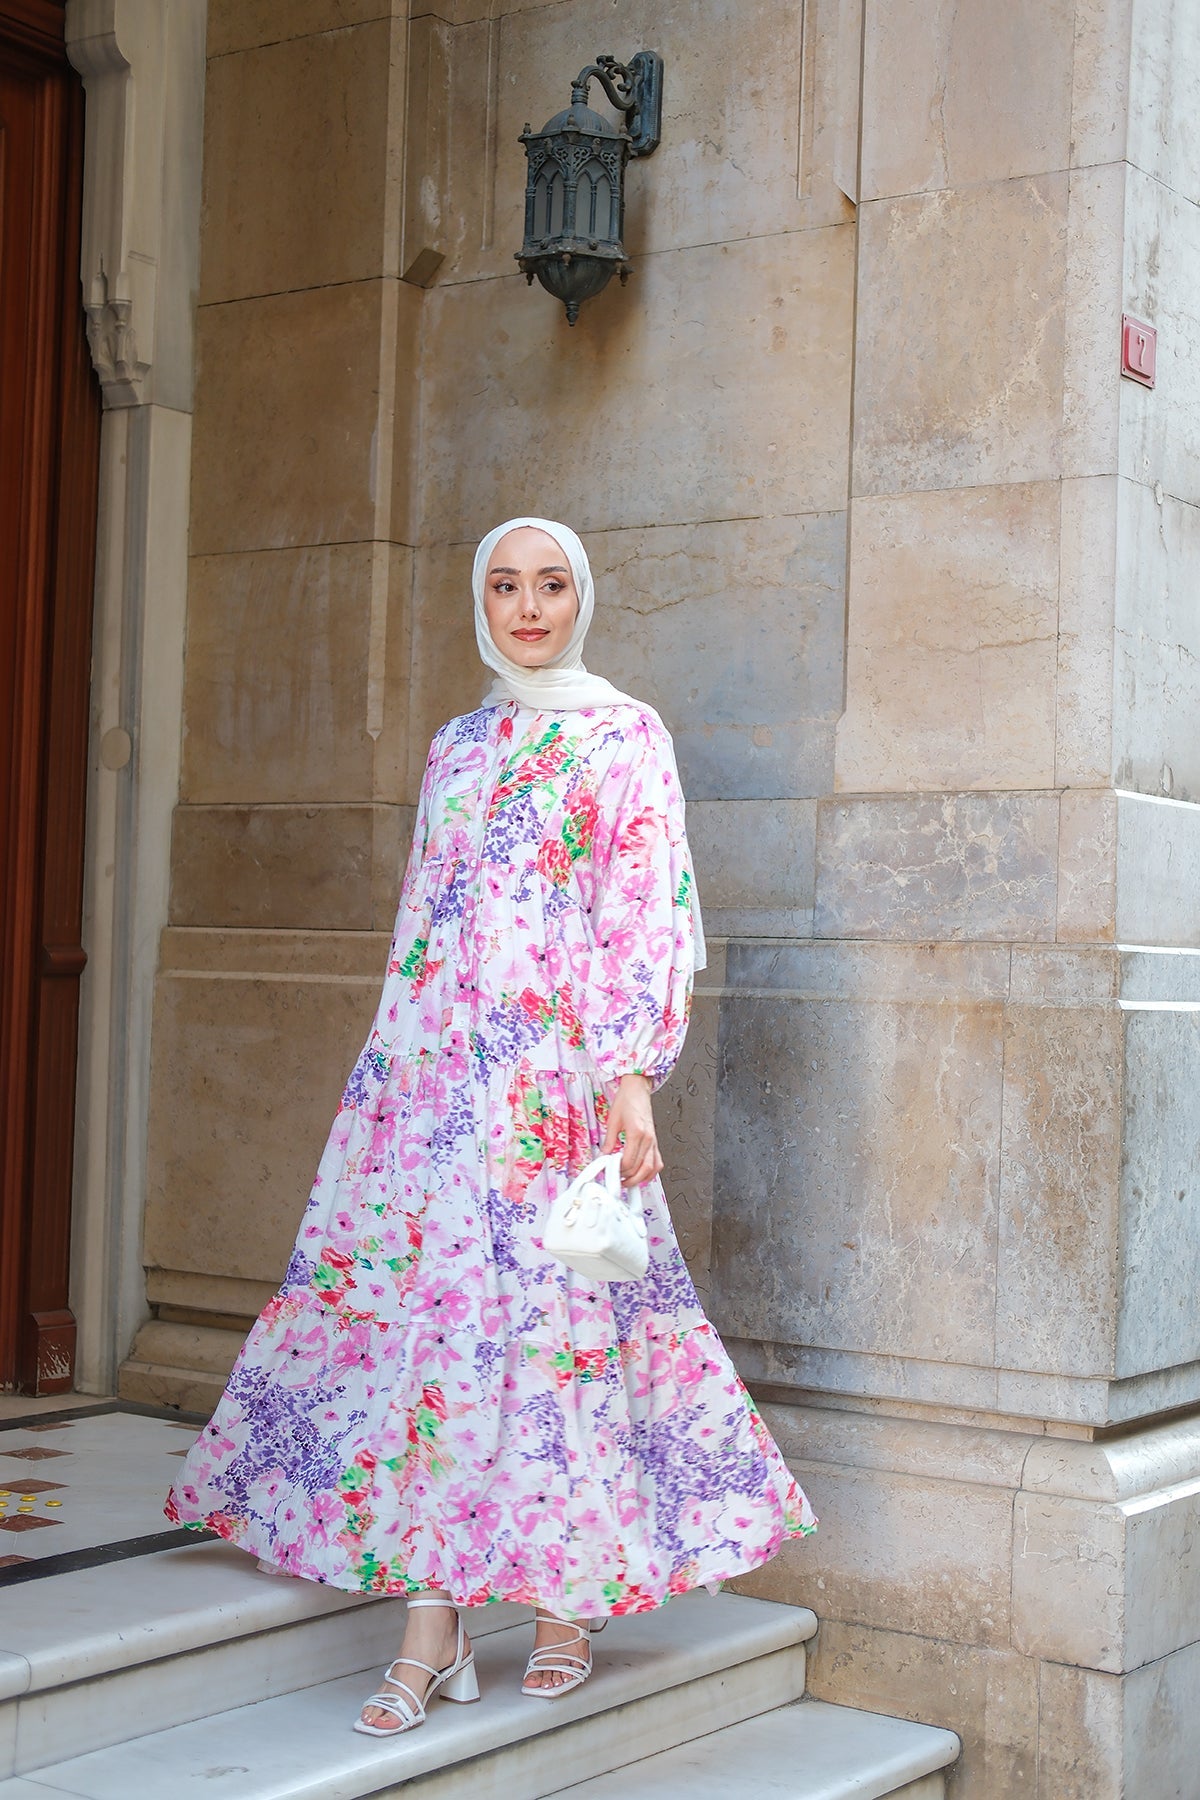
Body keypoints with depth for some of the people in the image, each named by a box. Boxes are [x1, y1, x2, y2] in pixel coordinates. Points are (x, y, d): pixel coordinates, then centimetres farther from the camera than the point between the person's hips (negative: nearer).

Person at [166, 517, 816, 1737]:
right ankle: (431, 1626, 2)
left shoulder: (624, 736, 2)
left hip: (556, 1071, -5)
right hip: (435, 1064, 5)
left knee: (553, 1301, -4)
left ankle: (566, 1603, 12)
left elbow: (649, 911, -6)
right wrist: (393, 1064, 16)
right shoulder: (454, 746, 18)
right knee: (421, 1297, -2)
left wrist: (631, 1076, -15)